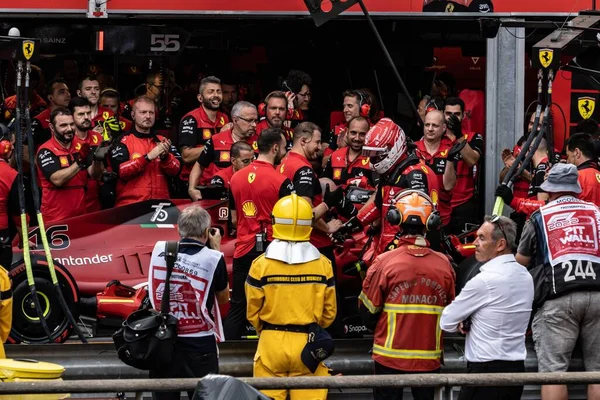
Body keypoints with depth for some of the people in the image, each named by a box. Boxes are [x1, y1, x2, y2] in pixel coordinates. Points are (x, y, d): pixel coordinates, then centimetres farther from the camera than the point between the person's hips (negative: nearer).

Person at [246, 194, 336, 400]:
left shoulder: (261, 264, -9)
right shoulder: (322, 264, -4)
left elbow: (253, 312, -2)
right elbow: (329, 311, 3)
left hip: (271, 343, -1)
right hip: (308, 344, 1)